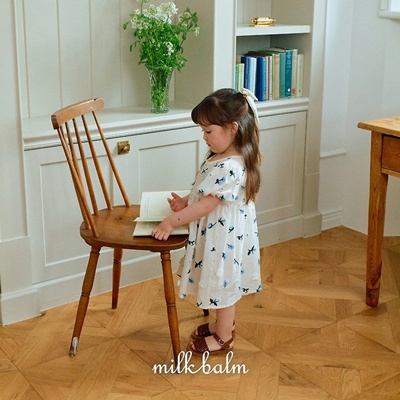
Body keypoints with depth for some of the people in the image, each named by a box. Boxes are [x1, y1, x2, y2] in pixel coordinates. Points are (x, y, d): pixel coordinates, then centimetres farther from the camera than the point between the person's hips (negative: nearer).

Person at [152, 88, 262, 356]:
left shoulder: (229, 168, -30)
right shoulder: (220, 158, 2)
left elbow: (206, 205, -29)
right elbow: (207, 194, 13)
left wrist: (172, 221, -24)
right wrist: (186, 202, -2)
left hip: (225, 239, -10)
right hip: (219, 235, 10)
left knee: (223, 284, 8)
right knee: (224, 284, 25)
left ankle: (223, 339, 26)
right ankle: (224, 324, 44)